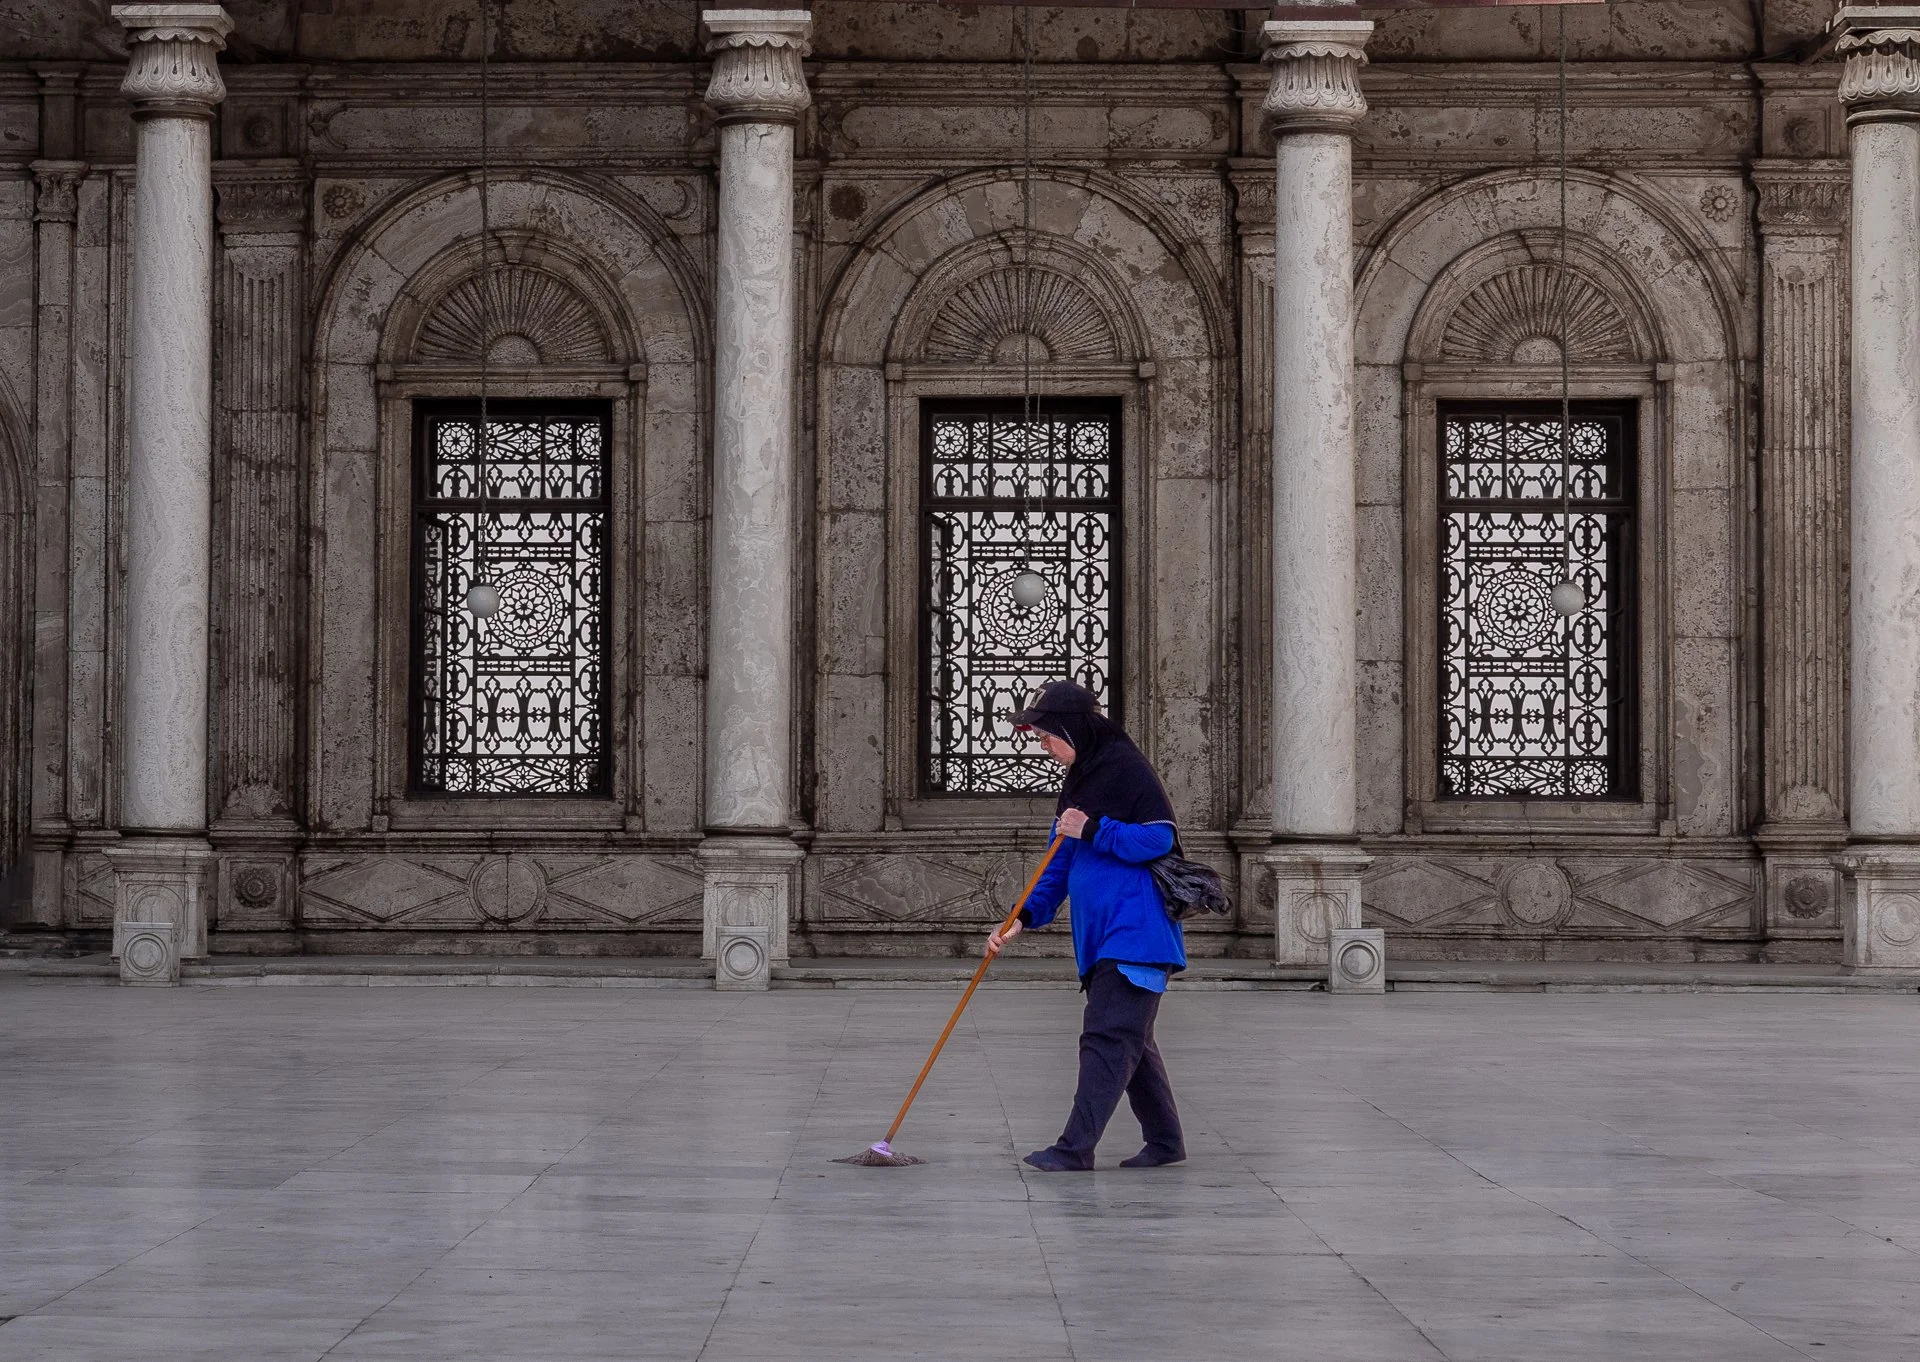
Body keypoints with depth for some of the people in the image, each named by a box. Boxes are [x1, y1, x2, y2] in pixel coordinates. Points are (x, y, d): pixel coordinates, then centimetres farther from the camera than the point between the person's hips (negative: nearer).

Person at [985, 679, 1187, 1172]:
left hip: (1135, 932, -10)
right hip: (1099, 935, 10)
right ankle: (1165, 1140, 21)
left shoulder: (1126, 769, -11)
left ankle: (1076, 1147, -13)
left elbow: (1159, 839, -16)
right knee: (1130, 1041, 13)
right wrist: (1023, 918, 7)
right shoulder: (1078, 781, 17)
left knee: (1107, 1038, -11)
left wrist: (1092, 830, -17)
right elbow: (1060, 866, 18)